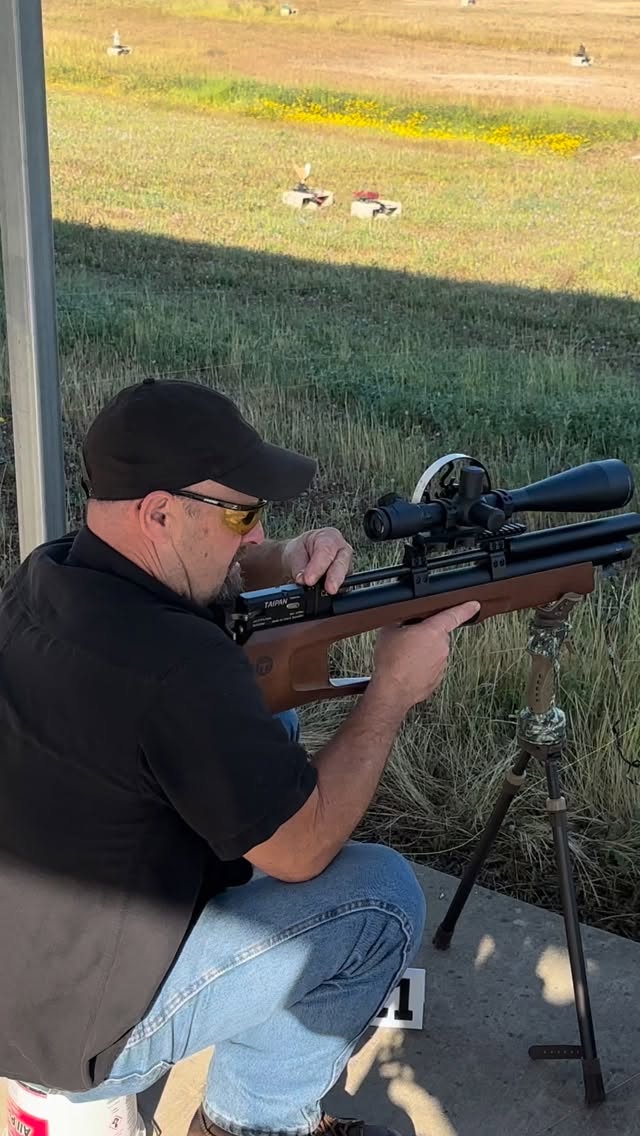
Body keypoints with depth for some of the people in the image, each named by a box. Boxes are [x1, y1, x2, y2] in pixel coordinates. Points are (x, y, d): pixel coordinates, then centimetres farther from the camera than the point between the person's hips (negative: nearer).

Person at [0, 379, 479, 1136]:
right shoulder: (175, 669, -33)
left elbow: (205, 572, 14)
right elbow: (302, 851, -20)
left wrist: (284, 563, -8)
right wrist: (394, 690, -11)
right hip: (68, 1036, -8)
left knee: (267, 727, 15)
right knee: (384, 896, -6)